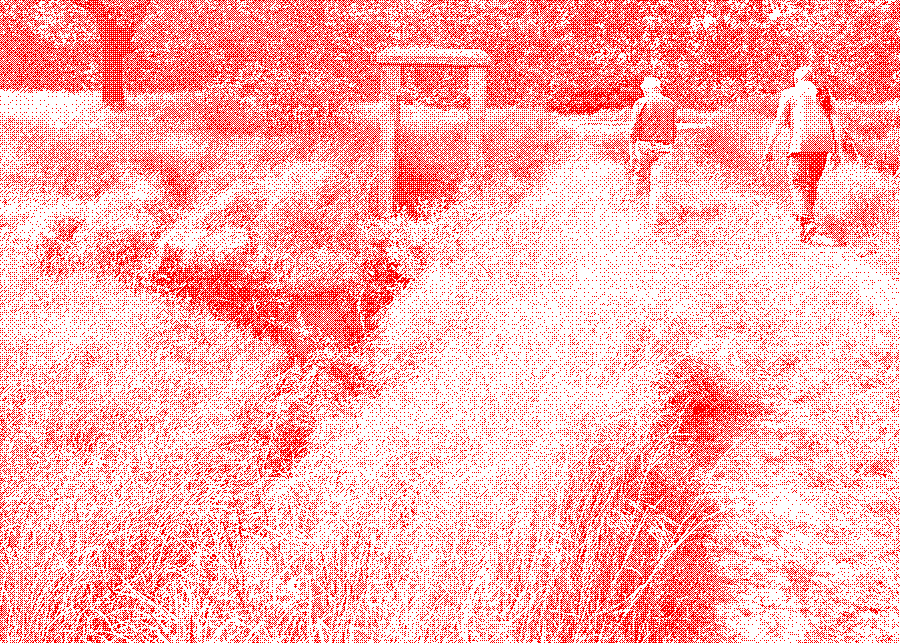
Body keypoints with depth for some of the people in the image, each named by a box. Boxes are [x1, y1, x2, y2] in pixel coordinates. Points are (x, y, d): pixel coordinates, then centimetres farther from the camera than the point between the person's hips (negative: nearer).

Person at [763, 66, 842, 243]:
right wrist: (836, 150, 23)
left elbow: (779, 122, 2)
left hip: (800, 143, -4)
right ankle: (808, 218, 23)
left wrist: (768, 149, 2)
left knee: (797, 183, -2)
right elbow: (831, 124, 21)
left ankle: (806, 220, -22)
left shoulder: (789, 94, 10)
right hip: (823, 145, 4)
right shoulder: (822, 94, 21)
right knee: (812, 184, 17)